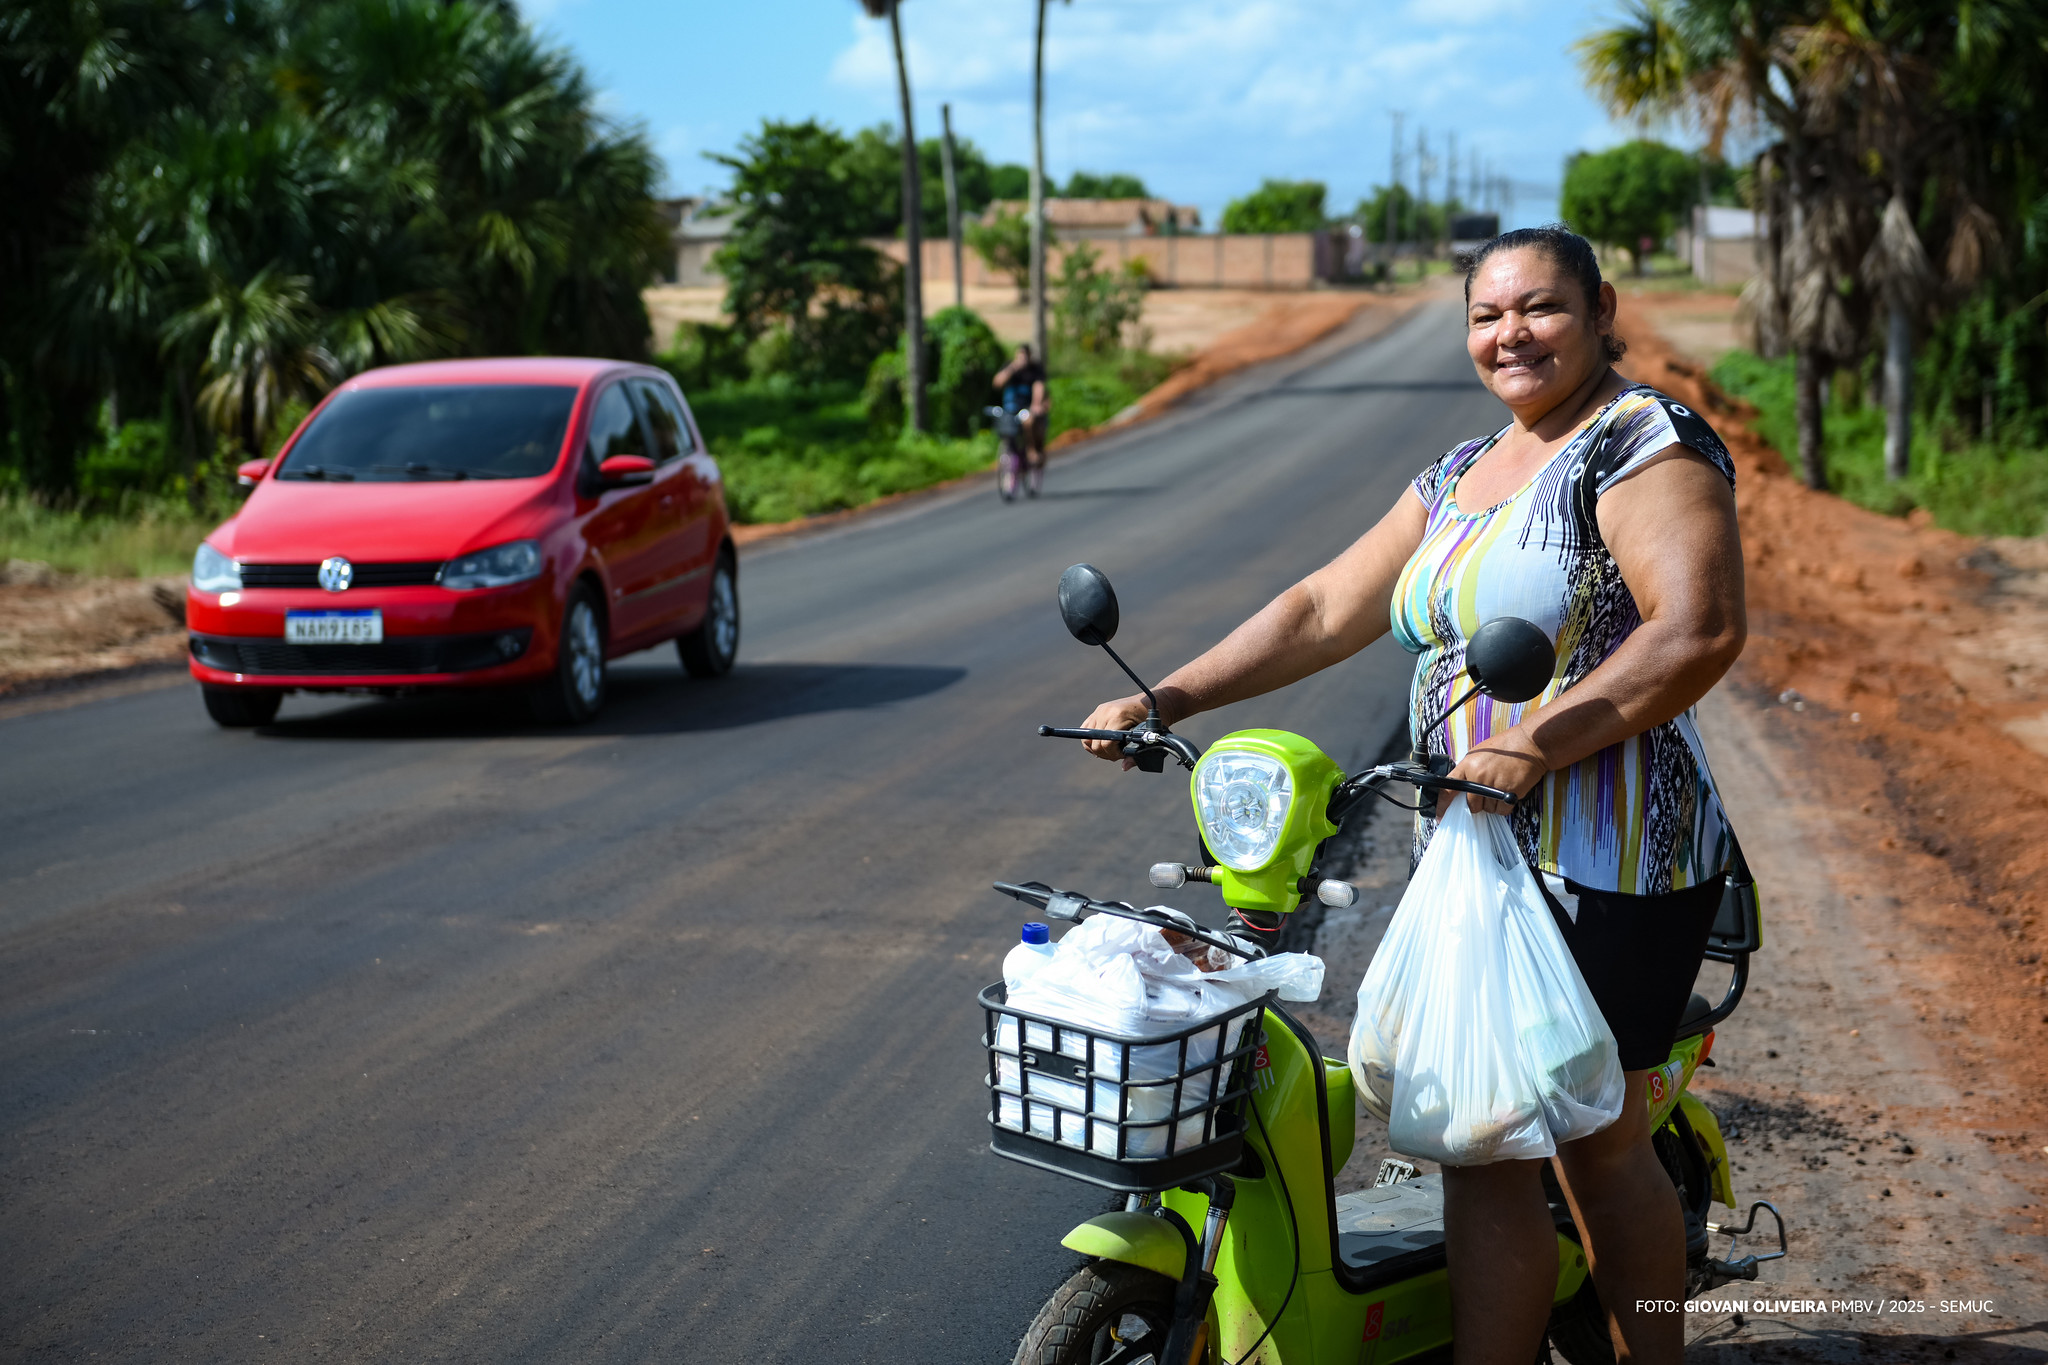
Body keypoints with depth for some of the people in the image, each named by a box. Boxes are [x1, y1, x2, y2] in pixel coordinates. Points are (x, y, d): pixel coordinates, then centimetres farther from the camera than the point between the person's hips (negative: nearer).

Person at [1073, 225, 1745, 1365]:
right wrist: (1164, 702, 9)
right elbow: (1328, 608, 17)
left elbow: (1702, 629, -22)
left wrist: (1538, 741, -29)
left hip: (1601, 867, -8)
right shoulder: (1458, 478, 18)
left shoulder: (1647, 442, -8)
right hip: (1472, 857, 8)